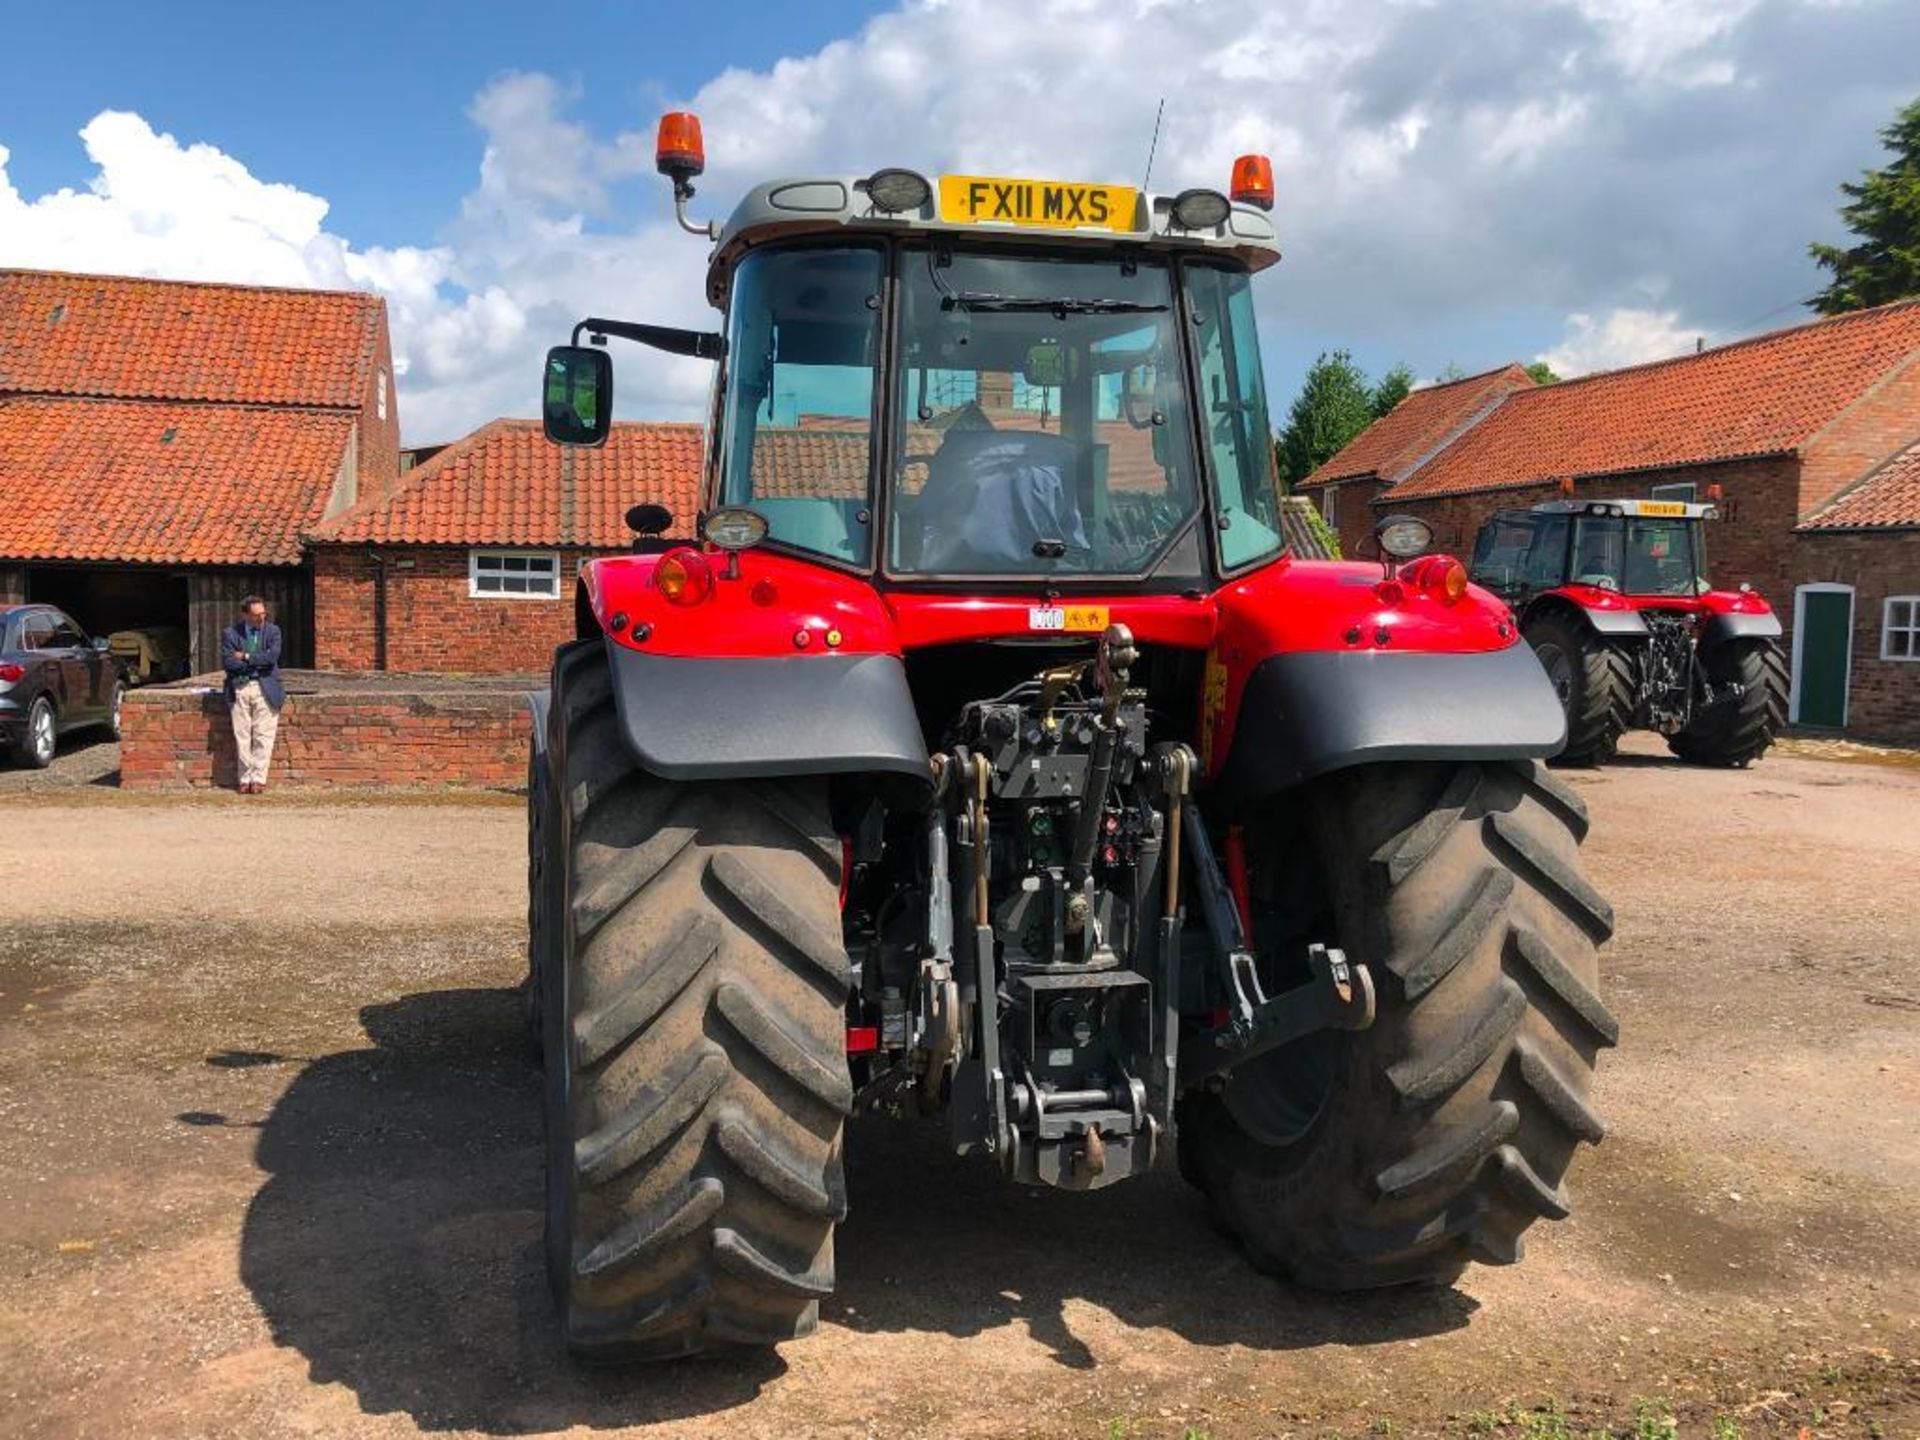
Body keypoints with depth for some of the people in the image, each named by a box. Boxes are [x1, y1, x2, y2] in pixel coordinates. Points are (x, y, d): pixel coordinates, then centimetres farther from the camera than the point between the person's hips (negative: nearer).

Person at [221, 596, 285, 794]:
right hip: (239, 688, 1)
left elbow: (272, 656, -9)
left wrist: (245, 657, -7)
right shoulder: (230, 633, 5)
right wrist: (258, 662, -8)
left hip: (265, 689, -1)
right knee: (242, 736, 1)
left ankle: (258, 779, -1)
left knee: (263, 736, -4)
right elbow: (227, 662, -7)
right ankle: (245, 779, 6)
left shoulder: (272, 631, 6)